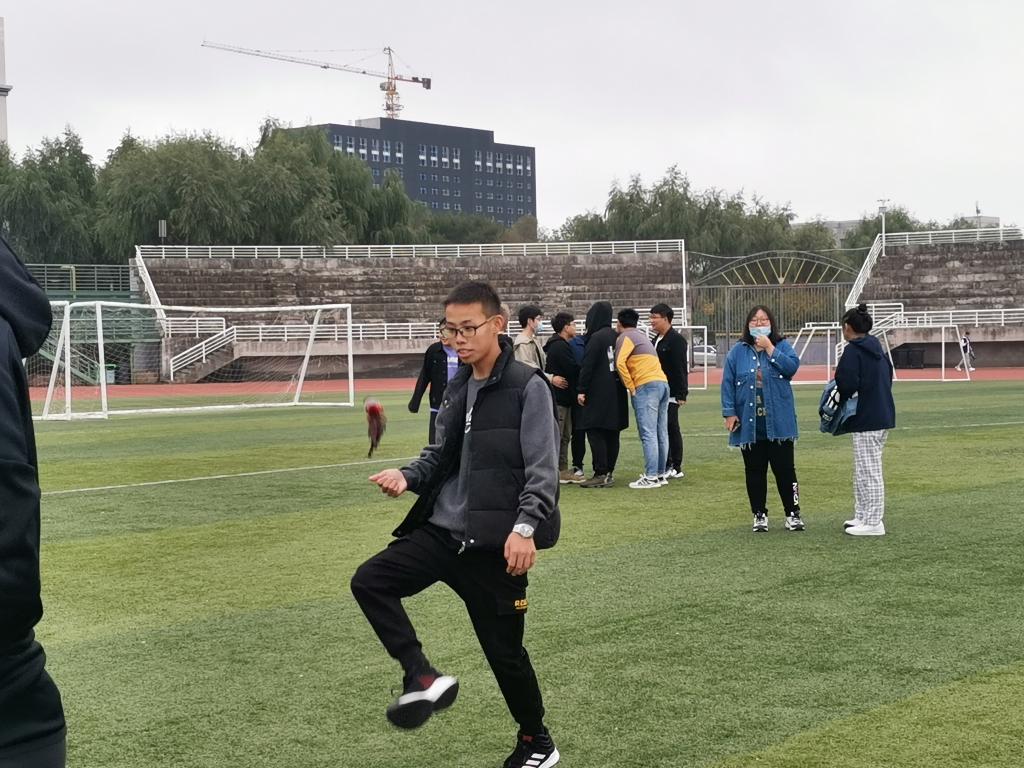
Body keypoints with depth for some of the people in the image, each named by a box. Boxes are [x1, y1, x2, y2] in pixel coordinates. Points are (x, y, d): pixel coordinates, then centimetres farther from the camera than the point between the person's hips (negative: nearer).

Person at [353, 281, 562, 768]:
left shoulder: (528, 387, -11)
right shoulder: (457, 389, 10)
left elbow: (542, 469, -14)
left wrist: (524, 528, -25)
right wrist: (408, 476, -4)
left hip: (495, 543, -6)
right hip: (442, 529, 7)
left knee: (504, 649, 4)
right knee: (369, 581, -10)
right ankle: (423, 678, -4)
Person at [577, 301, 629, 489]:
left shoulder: (596, 338, -12)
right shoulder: (617, 337, 10)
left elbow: (587, 366, -15)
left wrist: (582, 389, -11)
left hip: (599, 394, -8)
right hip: (617, 394, 8)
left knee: (595, 432, -6)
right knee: (612, 434, 10)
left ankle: (601, 474, -11)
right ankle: (609, 472, 14)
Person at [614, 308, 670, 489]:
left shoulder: (625, 337, 0)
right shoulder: (642, 336, 27)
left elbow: (620, 362, -13)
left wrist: (630, 387, -7)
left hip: (646, 386, -9)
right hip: (663, 383, 9)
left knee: (648, 434, -10)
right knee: (661, 433, 9)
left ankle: (651, 477, -13)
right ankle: (660, 474, 14)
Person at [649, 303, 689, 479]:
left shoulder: (676, 340, -11)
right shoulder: (657, 340, 18)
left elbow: (680, 369, -16)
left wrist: (681, 394, -20)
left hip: (671, 394, -9)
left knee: (671, 429, -5)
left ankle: (675, 467, 0)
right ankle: (667, 467, 14)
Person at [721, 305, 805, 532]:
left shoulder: (782, 346, 4)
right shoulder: (738, 352, 5)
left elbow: (792, 367, -14)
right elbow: (728, 383, 2)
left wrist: (769, 348, -14)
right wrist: (729, 413, -5)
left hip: (778, 422, -1)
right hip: (749, 423, 1)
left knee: (784, 468, 1)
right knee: (754, 471, 7)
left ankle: (793, 513, 11)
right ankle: (759, 515, 17)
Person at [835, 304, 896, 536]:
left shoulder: (853, 351, -14)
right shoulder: (878, 349, 13)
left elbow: (847, 384, -24)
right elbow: (888, 377, 17)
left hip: (866, 420, -9)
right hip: (882, 416, 9)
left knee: (868, 471, -4)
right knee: (864, 470, 18)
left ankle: (873, 523, -1)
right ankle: (862, 516, 24)